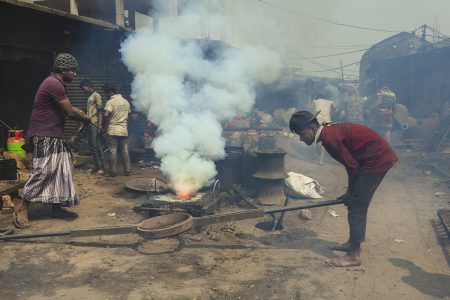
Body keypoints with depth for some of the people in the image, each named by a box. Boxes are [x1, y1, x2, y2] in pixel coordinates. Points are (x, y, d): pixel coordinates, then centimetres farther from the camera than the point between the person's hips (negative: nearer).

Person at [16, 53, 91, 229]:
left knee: (61, 170, 10)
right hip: (45, 136, -11)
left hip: (55, 136, 11)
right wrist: (86, 119, 1)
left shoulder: (57, 84, 17)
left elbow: (68, 110, 18)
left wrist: (82, 116, 3)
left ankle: (57, 208, 18)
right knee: (42, 172, -9)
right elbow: (70, 112, -16)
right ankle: (22, 211, 1)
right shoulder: (54, 84, -16)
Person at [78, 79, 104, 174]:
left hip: (95, 125, -9)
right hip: (89, 125, 9)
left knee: (97, 145, -9)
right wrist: (82, 125, 22)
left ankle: (100, 167, -7)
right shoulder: (89, 98, 23)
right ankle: (96, 166, 12)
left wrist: (100, 125, -19)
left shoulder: (96, 95, -3)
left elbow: (100, 111, -11)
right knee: (91, 146, 7)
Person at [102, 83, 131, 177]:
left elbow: (105, 115, -22)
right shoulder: (126, 102, 11)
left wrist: (106, 123, -6)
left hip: (112, 131, -6)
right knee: (125, 151, 9)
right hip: (124, 130, 6)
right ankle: (127, 170, 12)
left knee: (113, 152, 1)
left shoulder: (110, 102, -10)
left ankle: (113, 172, 4)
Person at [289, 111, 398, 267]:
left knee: (356, 207, -5)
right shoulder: (330, 132, 10)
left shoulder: (329, 138, -20)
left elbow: (352, 166, -17)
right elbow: (351, 162, 15)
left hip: (378, 159, -10)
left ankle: (354, 255, 2)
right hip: (382, 156, 10)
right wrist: (351, 192, 18)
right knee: (357, 204, 18)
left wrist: (350, 192, -1)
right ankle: (354, 242, 32)